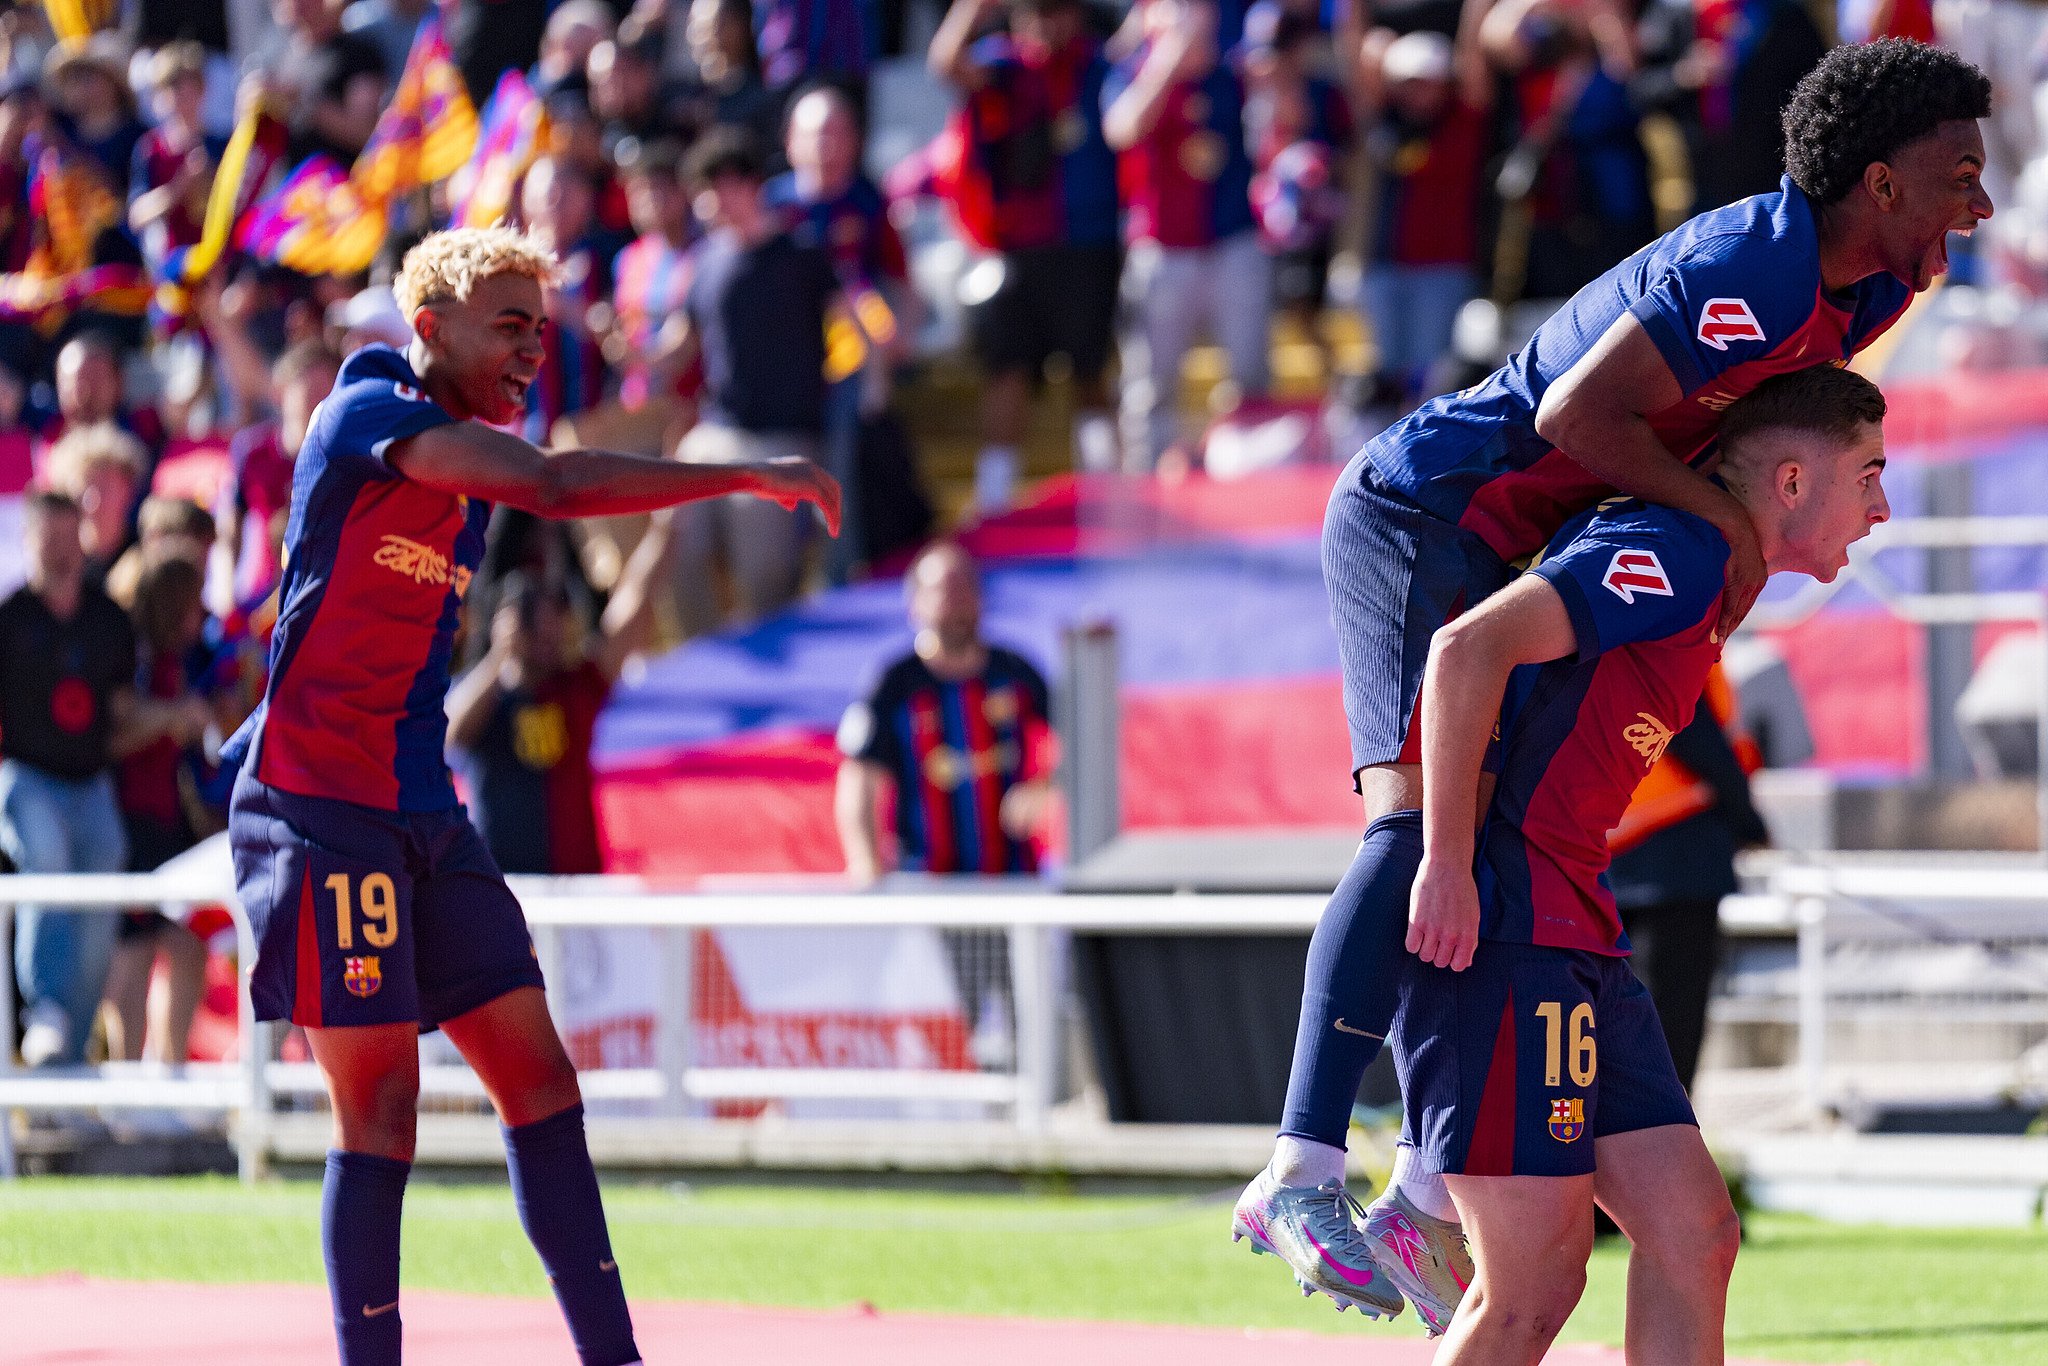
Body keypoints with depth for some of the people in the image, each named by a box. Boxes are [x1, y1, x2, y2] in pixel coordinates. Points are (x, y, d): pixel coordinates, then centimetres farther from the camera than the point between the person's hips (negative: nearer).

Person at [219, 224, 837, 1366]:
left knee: (538, 1075, 3)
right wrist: (747, 476, -25)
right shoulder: (370, 413, -11)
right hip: (323, 810, -9)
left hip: (425, 817, 9)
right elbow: (551, 485, -25)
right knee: (382, 1102, -9)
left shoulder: (468, 467, 17)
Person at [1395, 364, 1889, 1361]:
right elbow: (1471, 648, -24)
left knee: (1695, 1240, 5)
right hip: (1499, 937, -10)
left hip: (1576, 939, 10)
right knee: (1535, 1285, -11)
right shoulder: (1676, 553, -13)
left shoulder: (1701, 569, 19)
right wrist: (1448, 865, -23)